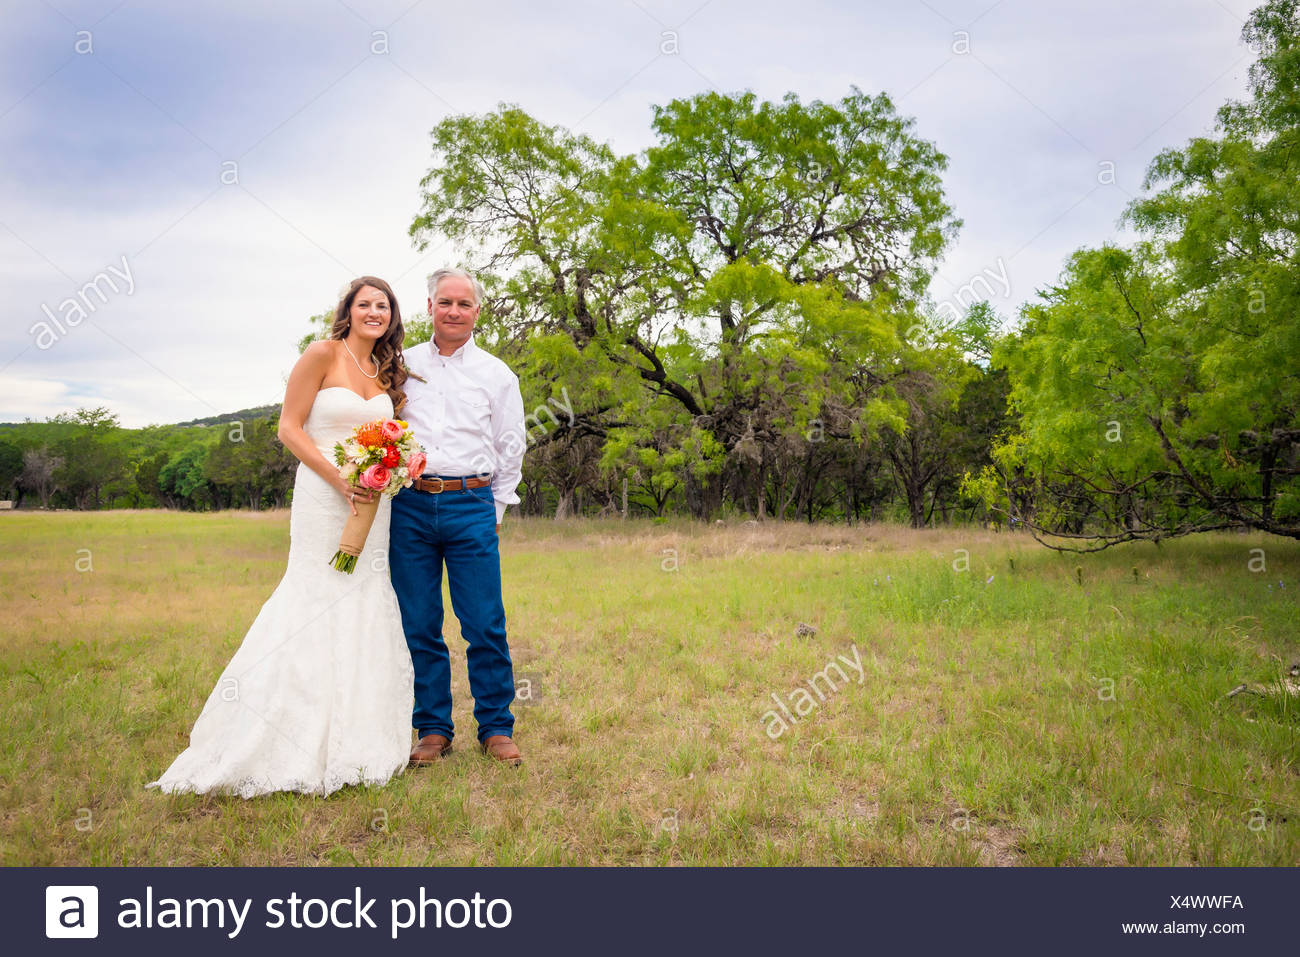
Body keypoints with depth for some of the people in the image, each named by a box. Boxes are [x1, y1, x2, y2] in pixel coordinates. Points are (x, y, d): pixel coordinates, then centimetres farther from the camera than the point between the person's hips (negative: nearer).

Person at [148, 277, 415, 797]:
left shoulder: (387, 371, 13)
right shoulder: (323, 354, -4)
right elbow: (290, 428, -8)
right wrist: (340, 479, -17)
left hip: (375, 501, 6)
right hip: (324, 496, -6)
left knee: (366, 609, 8)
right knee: (318, 608, -4)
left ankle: (352, 739, 20)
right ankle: (303, 746, 7)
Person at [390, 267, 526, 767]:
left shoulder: (496, 375, 10)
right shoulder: (402, 365, 13)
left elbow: (511, 449, 14)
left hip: (471, 505, -1)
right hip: (408, 507, 1)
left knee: (486, 626, -4)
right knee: (419, 626, 4)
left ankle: (496, 728, 10)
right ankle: (433, 729, 15)